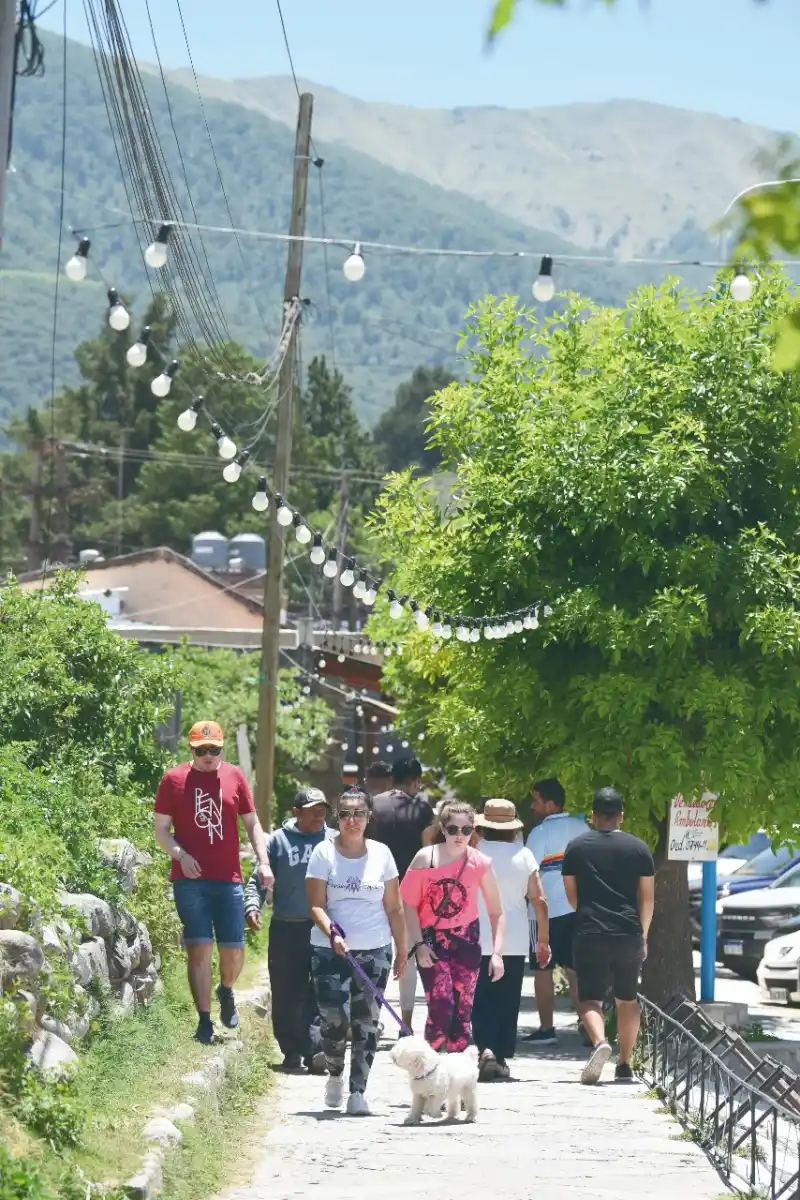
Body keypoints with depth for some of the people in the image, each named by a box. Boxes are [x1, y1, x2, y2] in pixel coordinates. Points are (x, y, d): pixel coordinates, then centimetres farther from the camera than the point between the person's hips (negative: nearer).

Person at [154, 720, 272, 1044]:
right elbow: (161, 830, 3)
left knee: (234, 951, 1)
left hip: (228, 879, 2)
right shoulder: (174, 780, 1)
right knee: (199, 948, -5)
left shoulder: (234, 777, 7)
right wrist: (181, 856, -14)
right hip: (190, 880, -2)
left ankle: (226, 991, 34)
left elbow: (251, 823, 13)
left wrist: (263, 861, 1)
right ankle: (204, 1020, 1)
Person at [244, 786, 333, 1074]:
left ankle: (315, 1048, -12)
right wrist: (252, 906, -11)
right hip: (286, 929, 0)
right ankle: (292, 1051, 15)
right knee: (287, 995, 4)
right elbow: (258, 880, 8)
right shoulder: (278, 841, 5)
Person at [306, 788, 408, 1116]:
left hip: (374, 951, 2)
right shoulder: (324, 853, 0)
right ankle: (335, 1074, 17)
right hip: (331, 950, -2)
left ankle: (358, 1091, 4)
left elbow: (394, 908, 11)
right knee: (334, 1019, -10)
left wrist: (402, 949, 8)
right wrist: (332, 934, -20)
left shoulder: (381, 854, 6)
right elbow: (316, 905, -4)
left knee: (366, 1023, -1)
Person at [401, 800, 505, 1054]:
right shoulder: (425, 859, -7)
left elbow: (496, 912, 1)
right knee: (441, 1005, -17)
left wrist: (497, 952, -6)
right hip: (432, 940, -2)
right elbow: (409, 904, -4)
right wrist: (419, 944, -11)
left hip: (466, 941, 2)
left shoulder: (480, 863, -3)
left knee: (462, 1011, 3)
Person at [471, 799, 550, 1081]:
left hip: (478, 942, -1)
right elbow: (539, 901, 0)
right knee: (508, 1001, 10)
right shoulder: (524, 855, 0)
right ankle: (502, 1057, 11)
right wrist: (543, 939, 9)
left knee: (481, 999, 2)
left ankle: (486, 1048, -18)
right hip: (515, 942, 1)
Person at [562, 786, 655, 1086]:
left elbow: (571, 895, 10)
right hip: (629, 935, 2)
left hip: (589, 934, -2)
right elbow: (647, 899, 6)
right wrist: (643, 936, 16)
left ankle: (599, 1041, -31)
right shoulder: (638, 848, 4)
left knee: (589, 998, -2)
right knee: (627, 999, 16)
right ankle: (625, 1064, 18)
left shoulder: (576, 847, 3)